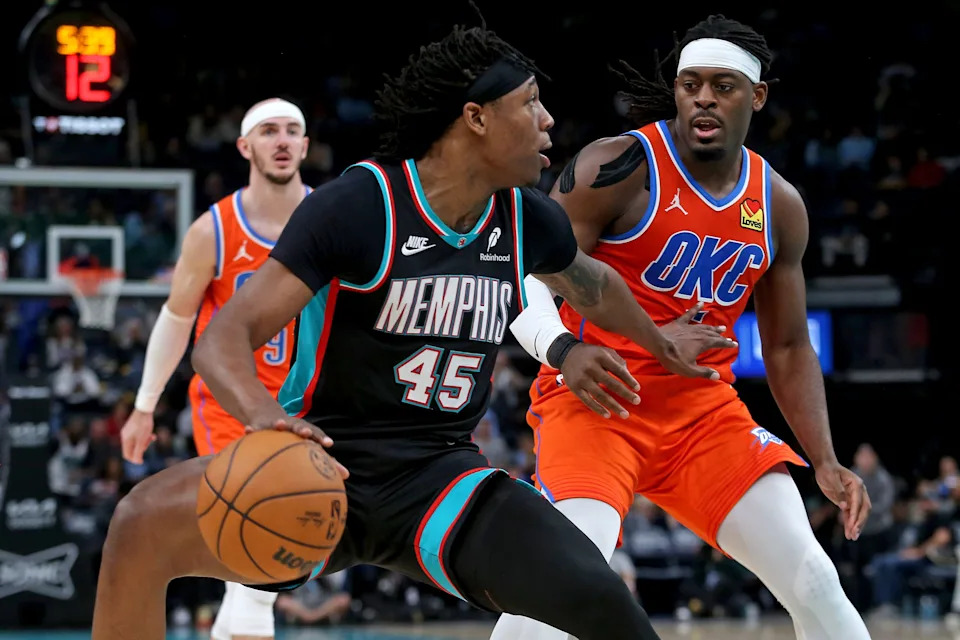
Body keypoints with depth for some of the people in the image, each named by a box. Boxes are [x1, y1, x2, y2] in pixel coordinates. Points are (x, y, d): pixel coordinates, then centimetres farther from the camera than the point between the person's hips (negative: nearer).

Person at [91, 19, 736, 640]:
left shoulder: (527, 221, 4)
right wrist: (265, 416, -41)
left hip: (440, 476, 4)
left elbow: (589, 283, 30)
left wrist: (659, 340, 45)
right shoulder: (357, 205, -15)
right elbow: (224, 339, -20)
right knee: (146, 523, -31)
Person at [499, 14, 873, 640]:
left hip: (704, 408, 5)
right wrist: (561, 349, -34)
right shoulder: (619, 166, -11)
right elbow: (526, 276, -12)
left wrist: (826, 461, 4)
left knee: (814, 582, -5)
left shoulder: (780, 206, 7)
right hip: (596, 402, -5)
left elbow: (788, 348, 15)